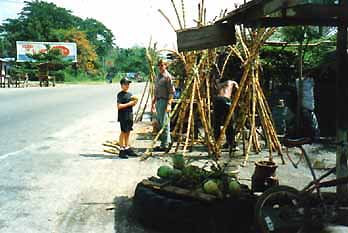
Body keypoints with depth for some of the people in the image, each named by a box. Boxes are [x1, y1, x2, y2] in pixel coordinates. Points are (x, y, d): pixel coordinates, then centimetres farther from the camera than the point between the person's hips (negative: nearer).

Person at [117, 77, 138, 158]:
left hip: (130, 115, 7)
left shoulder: (130, 94, 14)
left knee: (128, 132, 13)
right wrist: (128, 104, -19)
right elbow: (119, 106, -17)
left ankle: (127, 149, 22)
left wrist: (134, 102, -1)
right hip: (123, 116, -7)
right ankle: (122, 150, 1)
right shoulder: (120, 94, -10)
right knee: (123, 132, -4)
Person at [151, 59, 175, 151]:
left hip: (164, 101, -9)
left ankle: (164, 145, -1)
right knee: (160, 122, 12)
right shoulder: (158, 76, 17)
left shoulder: (168, 76, -9)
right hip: (158, 101, 9)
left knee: (164, 123, -6)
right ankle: (167, 141, 22)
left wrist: (169, 104, -22)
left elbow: (172, 91, -14)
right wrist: (153, 103, 22)